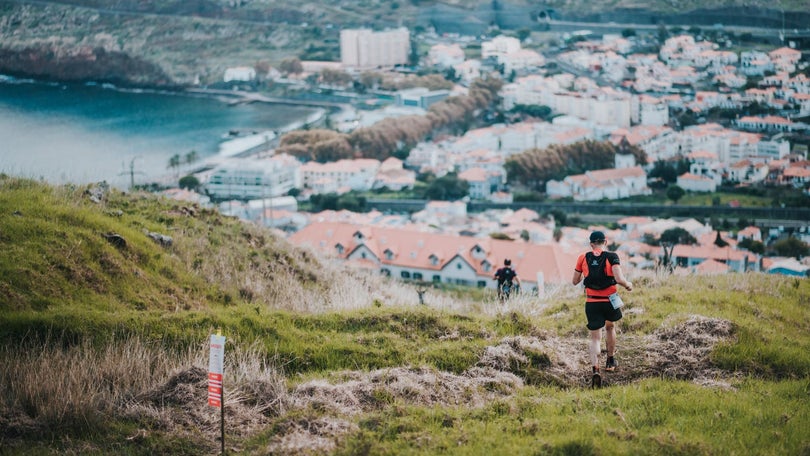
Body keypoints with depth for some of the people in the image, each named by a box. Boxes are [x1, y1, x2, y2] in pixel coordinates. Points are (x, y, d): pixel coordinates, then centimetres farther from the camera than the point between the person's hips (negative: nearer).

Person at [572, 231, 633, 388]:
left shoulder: (583, 258, 1)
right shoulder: (612, 257, -7)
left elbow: (574, 281, 8)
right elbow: (619, 279, -19)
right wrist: (628, 285, 2)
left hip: (591, 303, 1)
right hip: (609, 300, -1)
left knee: (595, 338, 3)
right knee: (610, 327, 29)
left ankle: (595, 369, -20)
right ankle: (610, 362, 41)